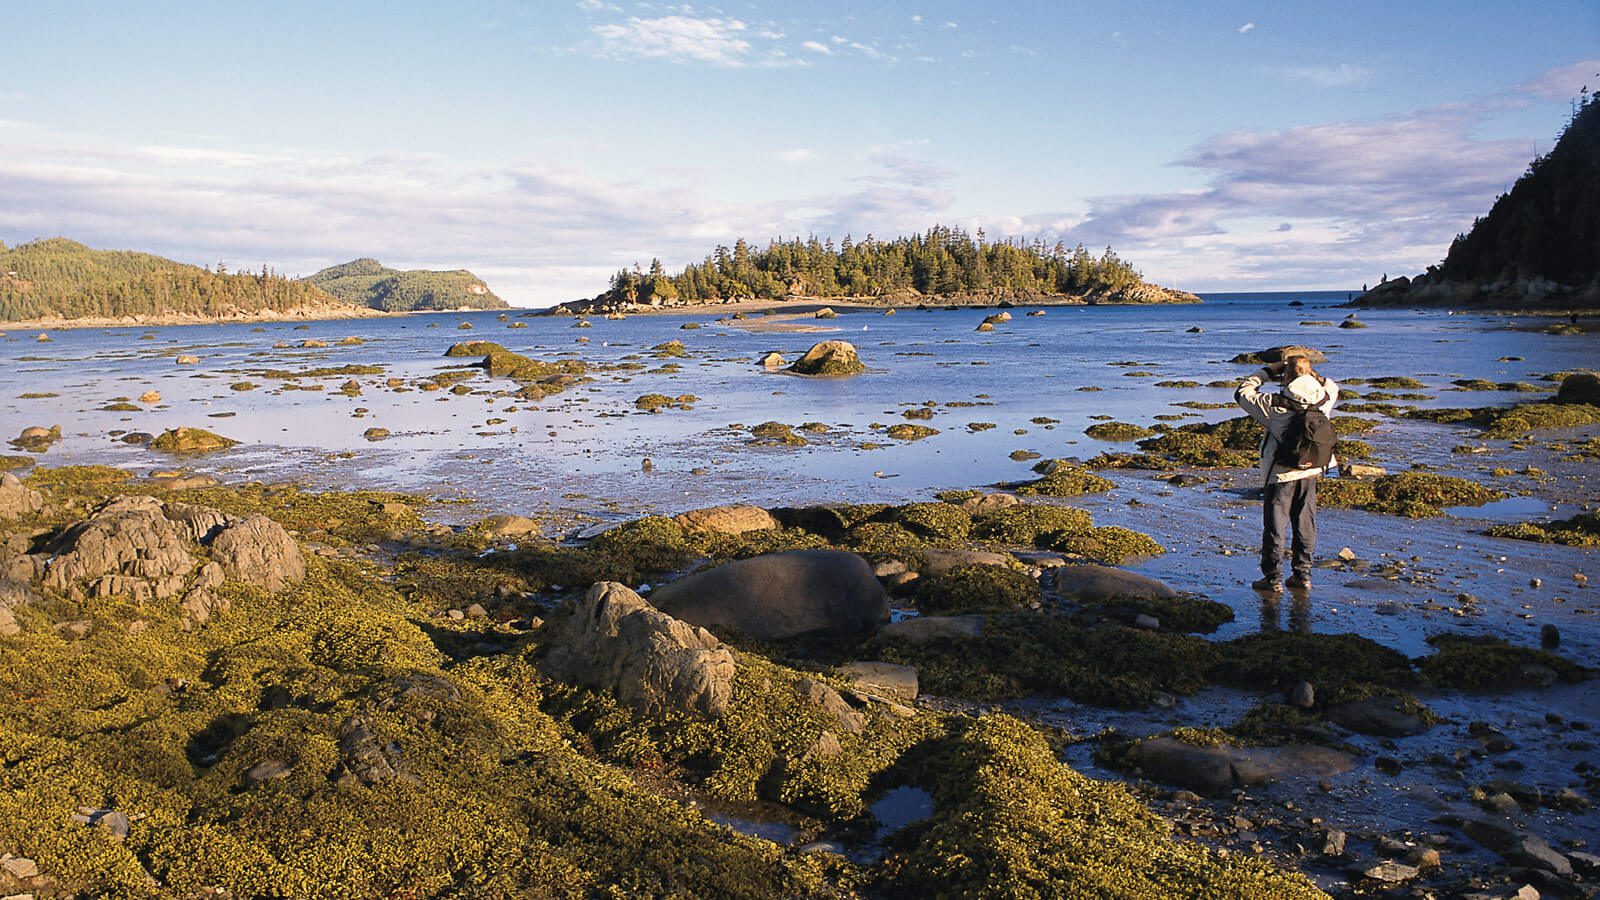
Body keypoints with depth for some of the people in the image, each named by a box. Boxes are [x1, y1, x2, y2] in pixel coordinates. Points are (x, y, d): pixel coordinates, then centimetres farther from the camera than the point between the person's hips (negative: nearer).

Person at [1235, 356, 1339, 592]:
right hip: (1311, 473, 4)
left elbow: (1242, 393, -5)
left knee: (1275, 526, 4)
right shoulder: (1323, 399, -4)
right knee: (1305, 525, 14)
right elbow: (1332, 387, 21)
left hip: (1280, 475, -4)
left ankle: (1272, 577, 8)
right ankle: (1302, 574, 21)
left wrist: (1267, 372, 0)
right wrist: (1312, 373, 13)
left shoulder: (1275, 403, -17)